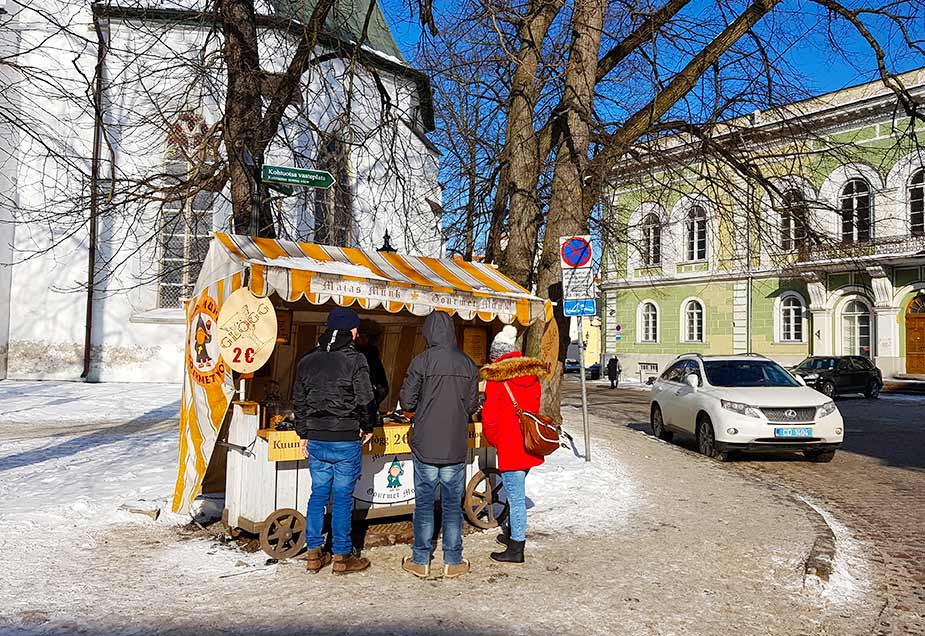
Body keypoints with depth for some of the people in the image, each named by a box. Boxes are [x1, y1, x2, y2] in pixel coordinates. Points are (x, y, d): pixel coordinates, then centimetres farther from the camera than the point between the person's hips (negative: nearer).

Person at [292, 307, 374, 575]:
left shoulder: (307, 360, 7)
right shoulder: (355, 359, -10)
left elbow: (299, 402, 11)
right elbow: (364, 400, -10)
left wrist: (304, 434, 19)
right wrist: (367, 428, 6)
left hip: (316, 441, 5)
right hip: (346, 440, -5)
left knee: (318, 495, 14)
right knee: (342, 498, 3)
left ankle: (313, 554, 19)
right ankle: (342, 557, 12)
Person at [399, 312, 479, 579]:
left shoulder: (421, 362, -10)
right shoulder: (469, 364, 0)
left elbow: (406, 401, -7)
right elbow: (472, 405, 4)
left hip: (425, 446, -2)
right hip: (456, 448, 2)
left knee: (424, 504, 9)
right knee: (453, 504, 11)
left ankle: (421, 561, 17)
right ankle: (453, 561, 18)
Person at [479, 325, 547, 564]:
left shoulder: (496, 379, -12)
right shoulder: (532, 376, 7)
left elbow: (489, 418, -9)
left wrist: (494, 441, 7)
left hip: (510, 447, -7)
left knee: (515, 496, -2)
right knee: (516, 492, 22)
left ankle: (516, 548, 6)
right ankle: (512, 533, 36)